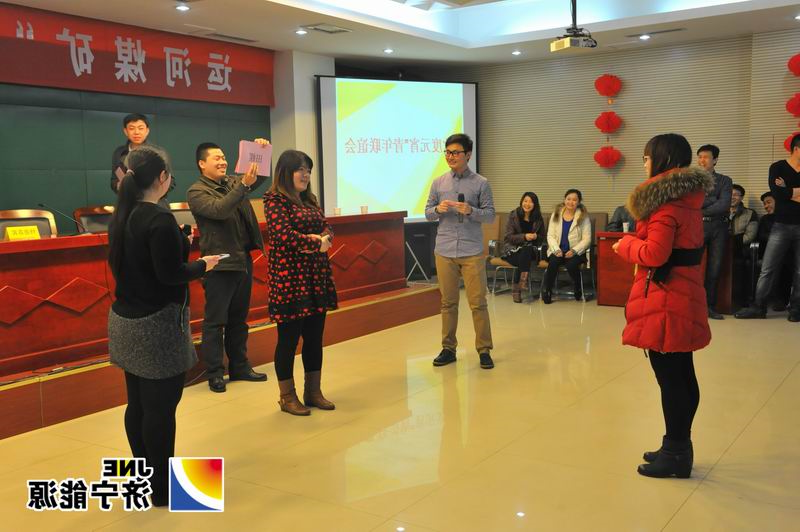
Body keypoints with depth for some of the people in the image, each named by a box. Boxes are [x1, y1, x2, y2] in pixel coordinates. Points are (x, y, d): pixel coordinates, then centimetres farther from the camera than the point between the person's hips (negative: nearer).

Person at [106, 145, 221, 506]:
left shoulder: (122, 215, 8)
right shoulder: (160, 219, -19)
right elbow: (170, 274, -20)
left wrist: (179, 246, 14)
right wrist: (203, 265, -4)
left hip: (125, 320, 9)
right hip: (156, 325, -9)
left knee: (138, 404, 15)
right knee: (160, 408, 1)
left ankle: (144, 477, 28)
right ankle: (162, 488, 12)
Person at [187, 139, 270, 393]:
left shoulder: (232, 182, 12)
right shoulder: (196, 192, -8)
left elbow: (261, 177, 14)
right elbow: (219, 210, -24)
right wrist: (243, 185, -31)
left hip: (243, 260, 7)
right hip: (220, 265, -7)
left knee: (239, 319, 15)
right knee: (215, 322, 1)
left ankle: (239, 367, 25)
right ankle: (215, 373, 10)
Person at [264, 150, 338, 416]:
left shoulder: (310, 199, 15)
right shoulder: (274, 200, -8)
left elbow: (327, 227, 11)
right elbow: (284, 235, -19)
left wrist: (324, 239, -11)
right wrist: (316, 244, -9)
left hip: (317, 278, 7)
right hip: (289, 279, -7)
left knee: (314, 337, 12)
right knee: (289, 339, 2)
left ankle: (313, 391, 24)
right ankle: (287, 397, 14)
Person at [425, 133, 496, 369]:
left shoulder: (481, 183, 0)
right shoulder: (438, 183, 8)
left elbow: (490, 215, 0)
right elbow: (427, 213, 11)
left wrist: (470, 211, -18)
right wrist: (438, 209, -11)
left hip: (472, 252, -2)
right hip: (444, 251, 3)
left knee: (478, 302, -1)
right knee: (448, 302, 9)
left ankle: (484, 350, 8)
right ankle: (448, 348, 18)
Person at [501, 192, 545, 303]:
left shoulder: (538, 218, 8)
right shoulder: (513, 215, 0)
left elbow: (542, 238, 15)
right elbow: (509, 236, -6)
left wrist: (535, 237, -9)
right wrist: (524, 236, -22)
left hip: (530, 249, 2)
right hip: (512, 249, -2)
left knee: (525, 252, -35)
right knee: (524, 259, -35)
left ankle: (517, 288, -35)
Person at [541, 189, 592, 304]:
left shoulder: (583, 216, 2)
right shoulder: (556, 214, 8)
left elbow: (586, 239, -3)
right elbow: (550, 235, 4)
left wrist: (574, 251, -18)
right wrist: (557, 250, -12)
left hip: (575, 252, -1)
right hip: (557, 250, 1)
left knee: (571, 264, -31)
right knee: (553, 262, -31)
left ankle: (579, 290, -3)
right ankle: (546, 291, -17)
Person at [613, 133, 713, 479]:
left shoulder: (665, 201, -16)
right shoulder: (688, 197, 13)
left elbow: (654, 255, -22)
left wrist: (625, 244, -4)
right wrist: (637, 244, 10)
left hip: (665, 300, -10)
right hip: (685, 295, 10)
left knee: (669, 377, -2)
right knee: (683, 376, 15)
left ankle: (675, 453, 7)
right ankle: (679, 447, 26)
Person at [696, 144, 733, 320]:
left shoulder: (724, 181, 9)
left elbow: (724, 205, -6)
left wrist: (700, 210, -7)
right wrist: (713, 200, -6)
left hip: (718, 228, 1)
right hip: (697, 226, -1)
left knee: (715, 267, 4)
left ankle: (710, 306, 12)